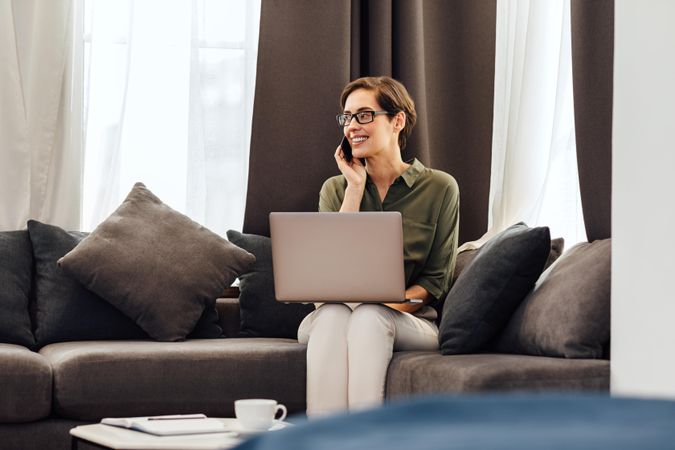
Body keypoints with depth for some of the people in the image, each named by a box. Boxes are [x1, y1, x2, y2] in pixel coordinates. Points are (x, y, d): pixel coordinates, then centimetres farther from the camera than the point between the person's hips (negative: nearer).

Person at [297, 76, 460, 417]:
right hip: (332, 316, 2)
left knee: (369, 316, -35)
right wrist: (355, 188, -5)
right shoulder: (336, 189, 11)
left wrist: (390, 304, -19)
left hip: (409, 321, -1)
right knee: (333, 314, -34)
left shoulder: (439, 189, 4)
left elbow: (435, 281, 1)